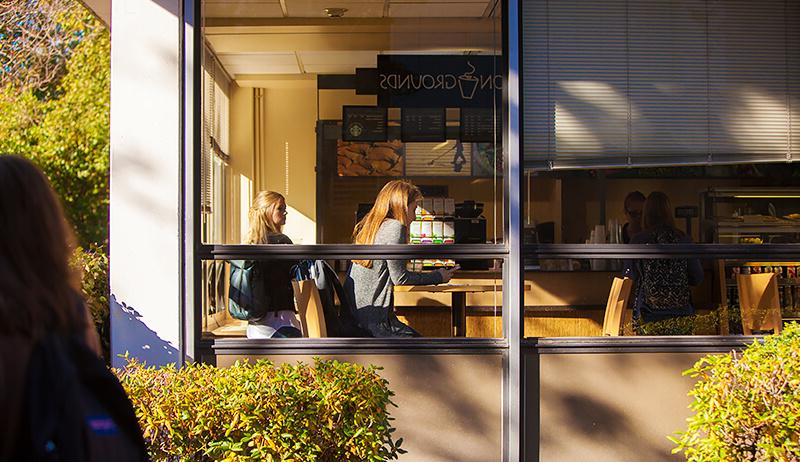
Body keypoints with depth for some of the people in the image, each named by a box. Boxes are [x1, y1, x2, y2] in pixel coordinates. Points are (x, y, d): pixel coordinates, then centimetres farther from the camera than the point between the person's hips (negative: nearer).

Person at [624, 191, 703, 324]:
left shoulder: (638, 241, -7)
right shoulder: (683, 240, -1)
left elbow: (630, 276, 1)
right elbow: (698, 278, 4)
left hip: (649, 313, -2)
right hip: (681, 311, 2)